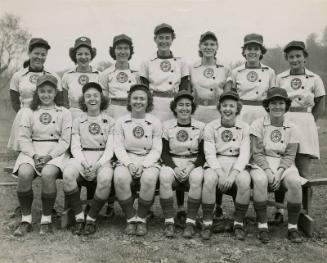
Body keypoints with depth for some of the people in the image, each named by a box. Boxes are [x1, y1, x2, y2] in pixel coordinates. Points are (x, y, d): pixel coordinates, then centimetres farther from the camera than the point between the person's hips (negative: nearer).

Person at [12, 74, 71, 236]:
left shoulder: (64, 113, 9)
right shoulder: (29, 112, 15)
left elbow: (65, 141, 0)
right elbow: (23, 138, 6)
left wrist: (49, 156, -14)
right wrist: (34, 155, -12)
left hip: (56, 152, -2)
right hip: (32, 151, 2)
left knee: (48, 174, -33)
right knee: (24, 173, -29)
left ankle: (46, 219, -14)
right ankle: (26, 219, -11)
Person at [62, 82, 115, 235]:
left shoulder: (110, 121, 11)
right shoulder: (77, 121, 15)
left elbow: (110, 148, 3)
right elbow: (75, 147, 7)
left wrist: (98, 164, -15)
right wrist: (84, 164, -13)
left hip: (102, 159, -1)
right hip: (82, 158, 1)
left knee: (105, 179, -36)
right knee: (68, 174, -33)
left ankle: (91, 219, -14)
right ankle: (79, 218, -17)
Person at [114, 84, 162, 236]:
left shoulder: (155, 122, 7)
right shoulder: (121, 122, 9)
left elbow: (156, 149, 3)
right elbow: (118, 147, 4)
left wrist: (143, 165, -14)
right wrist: (129, 164, -13)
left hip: (148, 161, 0)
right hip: (126, 160, 1)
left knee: (149, 179, -34)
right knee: (120, 178, -32)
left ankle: (141, 218, -11)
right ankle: (130, 218, -12)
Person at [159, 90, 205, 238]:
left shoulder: (200, 127, 4)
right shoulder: (167, 126, 5)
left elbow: (202, 154, 4)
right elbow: (164, 153, 3)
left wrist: (191, 167, -14)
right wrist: (175, 168, -15)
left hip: (193, 164, 0)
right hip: (172, 163, 0)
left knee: (197, 178, -34)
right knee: (164, 177, -33)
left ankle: (191, 222, -21)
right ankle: (169, 221, -22)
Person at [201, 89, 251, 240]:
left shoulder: (244, 127, 5)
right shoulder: (210, 127, 4)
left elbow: (244, 154, -4)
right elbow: (210, 153, -4)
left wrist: (233, 175, -20)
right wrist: (220, 174, -21)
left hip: (237, 165, 1)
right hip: (216, 164, 0)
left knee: (245, 180, -32)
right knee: (209, 178, -33)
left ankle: (239, 223, -11)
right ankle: (207, 222, -16)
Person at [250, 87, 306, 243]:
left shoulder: (291, 128, 6)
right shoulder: (258, 124, -1)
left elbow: (289, 155, 1)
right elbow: (257, 153, -5)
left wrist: (279, 172, -16)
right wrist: (268, 171, -19)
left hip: (284, 165, 2)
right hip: (261, 164, -2)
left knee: (295, 182, -29)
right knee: (260, 181, -35)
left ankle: (292, 227, -11)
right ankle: (262, 226, -20)